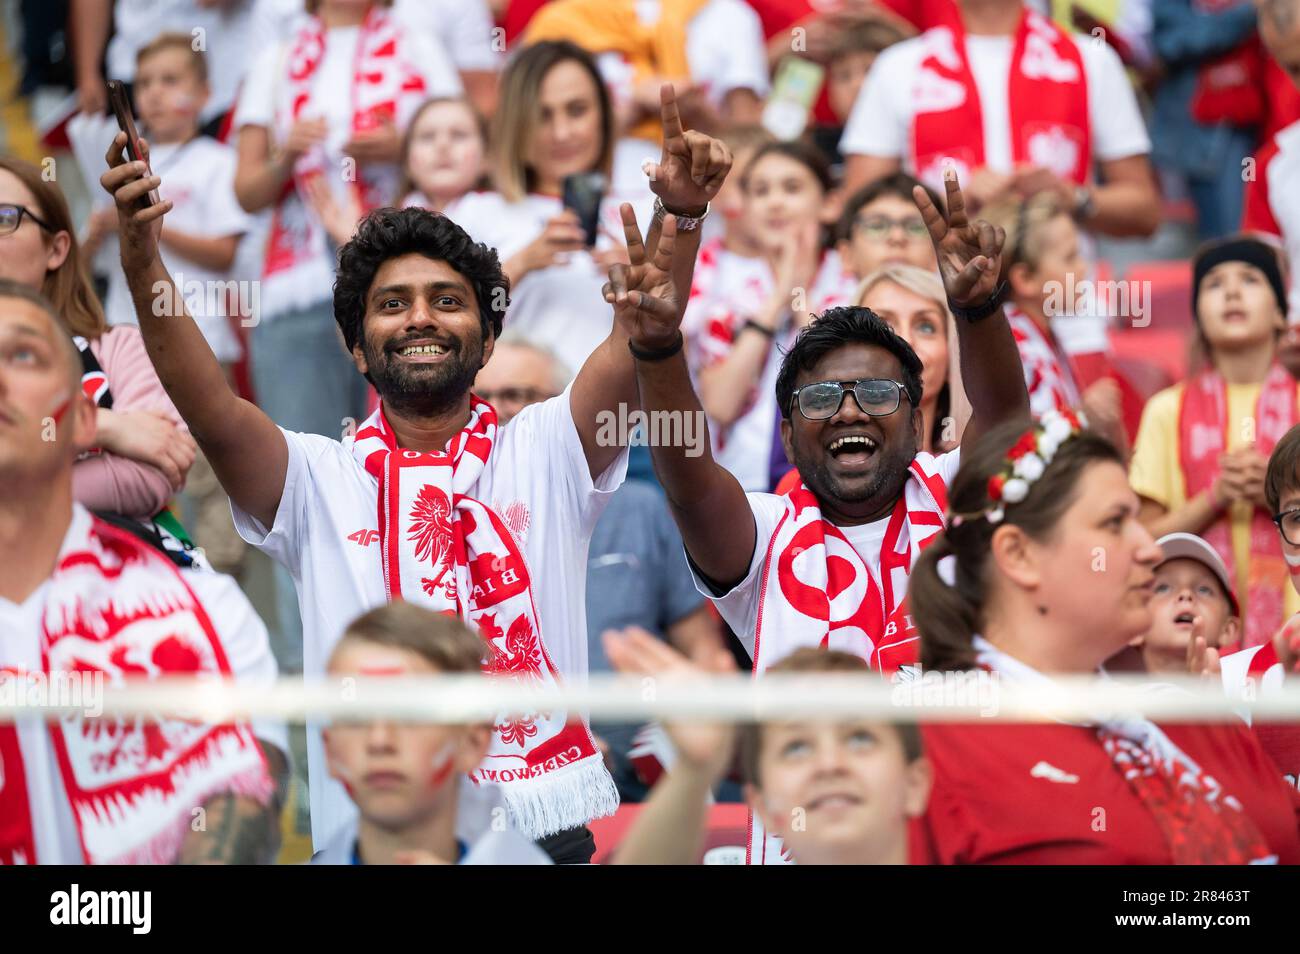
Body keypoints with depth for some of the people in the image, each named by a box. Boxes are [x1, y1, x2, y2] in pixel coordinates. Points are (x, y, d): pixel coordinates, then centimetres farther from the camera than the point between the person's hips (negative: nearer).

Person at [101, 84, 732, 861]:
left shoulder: (545, 454, 7)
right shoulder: (318, 481, 6)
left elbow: (642, 345, -6)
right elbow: (212, 410, -9)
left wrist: (680, 215, -23)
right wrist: (142, 258, -22)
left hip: (548, 828, 0)